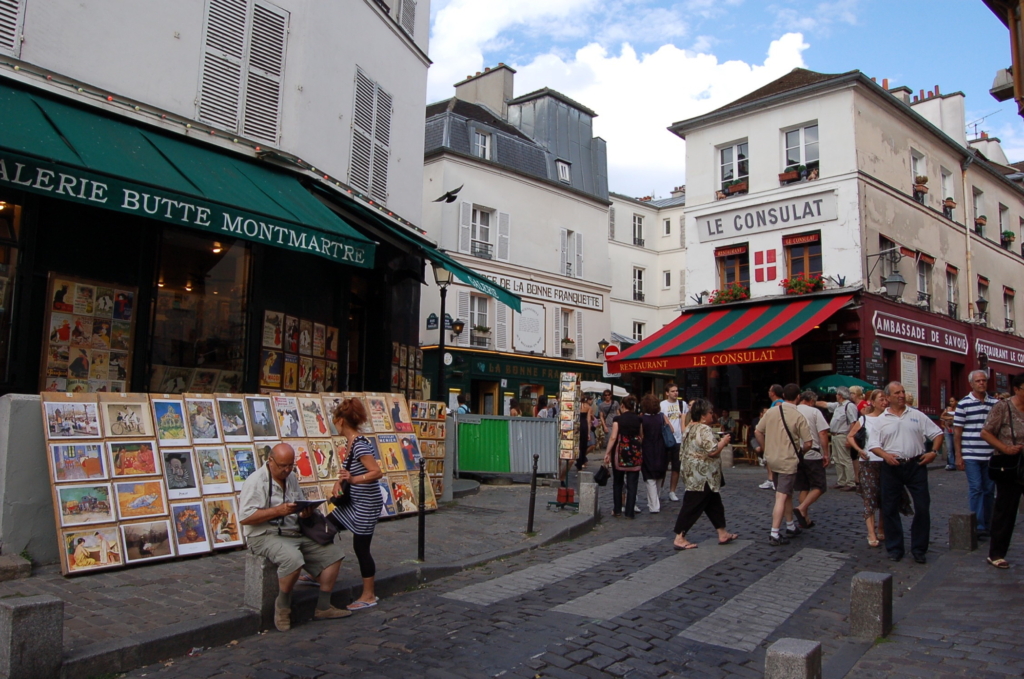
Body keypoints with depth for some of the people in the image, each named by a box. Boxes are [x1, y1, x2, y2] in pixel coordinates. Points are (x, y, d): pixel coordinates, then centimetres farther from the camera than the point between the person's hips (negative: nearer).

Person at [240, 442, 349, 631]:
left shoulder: (292, 478, 13)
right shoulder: (256, 481, -11)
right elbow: (245, 517, -18)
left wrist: (306, 513, -3)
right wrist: (278, 510, -25)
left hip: (294, 533, 8)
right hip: (265, 536, -8)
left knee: (333, 551, -5)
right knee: (293, 558, -36)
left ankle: (323, 607, 1)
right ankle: (282, 607, -9)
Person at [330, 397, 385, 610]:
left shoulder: (359, 445, -23)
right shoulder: (352, 443, 6)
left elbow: (377, 472, -28)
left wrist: (353, 480, -32)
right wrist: (339, 482, -2)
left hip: (366, 504, -10)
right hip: (354, 501, 10)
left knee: (361, 547, 1)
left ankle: (369, 596, 15)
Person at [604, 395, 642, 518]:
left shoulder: (618, 419, -7)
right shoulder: (638, 419, 2)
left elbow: (613, 437, -12)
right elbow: (641, 437, 10)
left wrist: (607, 453, -8)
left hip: (620, 452, -2)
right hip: (635, 453, 2)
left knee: (617, 483, 13)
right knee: (632, 484, 4)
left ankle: (617, 510, 17)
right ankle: (630, 512, 3)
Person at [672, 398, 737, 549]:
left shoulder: (690, 429, 12)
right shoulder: (704, 430, -19)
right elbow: (713, 451, -25)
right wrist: (724, 441, -9)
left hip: (693, 475, 10)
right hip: (703, 477, -10)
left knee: (714, 504, 19)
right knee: (692, 506, -5)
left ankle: (723, 534, 28)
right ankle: (679, 539, -1)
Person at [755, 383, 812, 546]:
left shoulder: (771, 412, 0)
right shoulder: (798, 417, -13)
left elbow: (758, 432, 6)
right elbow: (808, 443, -12)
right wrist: (800, 451, 9)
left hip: (772, 459, 6)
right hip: (788, 461, -6)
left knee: (786, 494, 22)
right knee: (781, 497, -6)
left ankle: (791, 525, 34)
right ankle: (775, 535, -6)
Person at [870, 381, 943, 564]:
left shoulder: (917, 415, 6)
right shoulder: (881, 420, 4)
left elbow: (937, 433, 9)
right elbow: (873, 445, 3)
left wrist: (934, 452, -5)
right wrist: (885, 455, -15)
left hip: (916, 465, 0)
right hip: (892, 467, 0)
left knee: (923, 507, 1)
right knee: (889, 509, 5)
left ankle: (919, 549, 14)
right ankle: (894, 548, 18)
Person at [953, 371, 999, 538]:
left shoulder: (995, 403, 7)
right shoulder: (963, 404, -3)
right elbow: (957, 431, -2)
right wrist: (958, 455, -6)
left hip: (990, 454, 4)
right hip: (971, 454, -3)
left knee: (989, 490, 9)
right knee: (976, 489, -5)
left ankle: (987, 525, 21)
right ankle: (978, 526, 0)